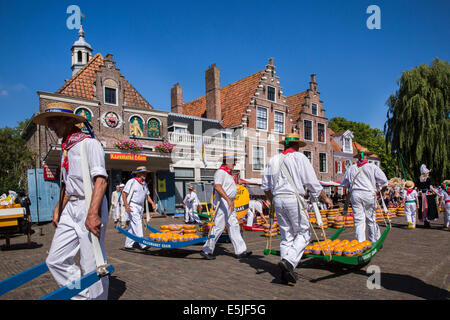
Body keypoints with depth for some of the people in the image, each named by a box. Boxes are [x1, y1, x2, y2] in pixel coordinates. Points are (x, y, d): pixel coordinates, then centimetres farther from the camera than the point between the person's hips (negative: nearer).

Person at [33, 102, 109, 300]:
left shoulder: (89, 143, -8)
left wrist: (92, 213, -28)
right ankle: (83, 296, 20)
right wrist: (58, 209, 19)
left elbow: (101, 179, -20)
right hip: (70, 208, 9)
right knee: (55, 261, 8)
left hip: (89, 207, -9)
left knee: (92, 266, -3)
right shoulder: (65, 148, 19)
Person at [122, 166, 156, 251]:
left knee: (132, 226, 10)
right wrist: (126, 205, -19)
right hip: (132, 206, -7)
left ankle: (128, 245, 16)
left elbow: (147, 195, 20)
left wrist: (152, 203, 5)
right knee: (137, 224, -11)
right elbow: (124, 193, -10)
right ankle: (142, 244, -9)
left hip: (141, 207, 8)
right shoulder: (132, 182, -8)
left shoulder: (144, 184, 14)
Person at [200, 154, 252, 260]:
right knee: (218, 227, -6)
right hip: (223, 203, -10)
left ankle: (240, 251, 11)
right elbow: (217, 187, -28)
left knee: (234, 226, 8)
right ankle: (206, 250, 6)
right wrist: (228, 199, -37)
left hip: (229, 204, 10)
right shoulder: (220, 172, -13)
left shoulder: (228, 173, 19)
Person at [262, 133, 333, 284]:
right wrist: (325, 198, 8)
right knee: (304, 233, 4)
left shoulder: (274, 160, 14)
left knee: (286, 235, 11)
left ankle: (286, 272, 11)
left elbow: (265, 186, 16)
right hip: (294, 199, -5)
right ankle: (289, 261, -14)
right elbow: (312, 182, -4)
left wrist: (272, 200, 30)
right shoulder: (299, 157, -1)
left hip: (278, 200, 6)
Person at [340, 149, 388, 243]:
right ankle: (374, 241, 18)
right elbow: (384, 181, 2)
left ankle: (360, 242, 1)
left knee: (358, 220, 2)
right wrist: (382, 190, 19)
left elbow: (343, 183, 17)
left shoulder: (350, 168, 11)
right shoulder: (372, 167, 2)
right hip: (369, 194, -2)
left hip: (355, 194, 2)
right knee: (371, 220, 8)